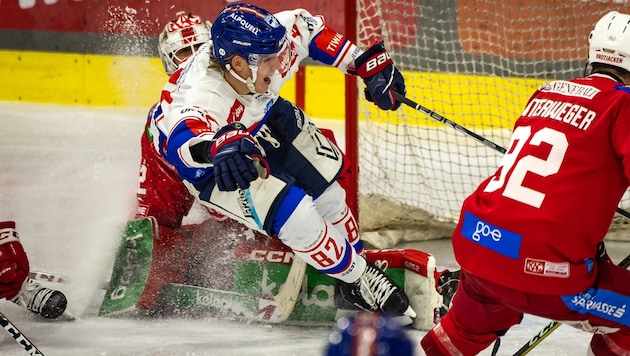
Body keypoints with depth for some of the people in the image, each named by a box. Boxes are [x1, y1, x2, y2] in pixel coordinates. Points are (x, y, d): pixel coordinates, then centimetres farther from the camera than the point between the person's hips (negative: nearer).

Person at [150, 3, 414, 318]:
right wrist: (219, 146, -87)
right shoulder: (203, 95, -46)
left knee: (325, 188, 9)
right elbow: (183, 138, -66)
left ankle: (356, 255, 37)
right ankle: (356, 279, 5)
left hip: (262, 117, 6)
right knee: (291, 211, -18)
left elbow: (307, 27, -9)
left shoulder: (267, 46, -29)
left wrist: (368, 62, -8)